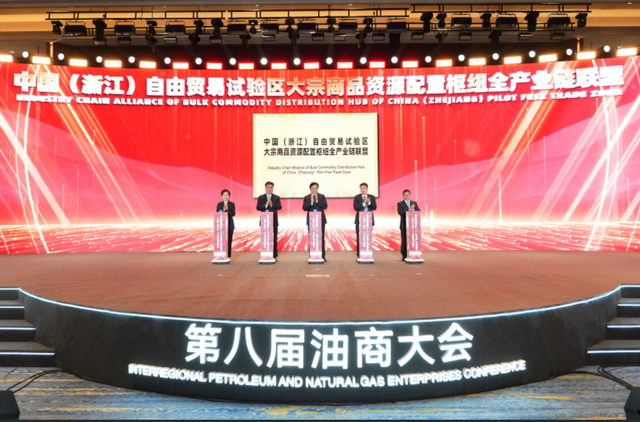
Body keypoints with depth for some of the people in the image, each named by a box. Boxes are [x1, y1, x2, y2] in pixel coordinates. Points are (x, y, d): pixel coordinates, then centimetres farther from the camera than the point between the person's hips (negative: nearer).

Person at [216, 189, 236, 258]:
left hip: (230, 224, -1)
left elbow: (233, 214, -4)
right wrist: (223, 210, -13)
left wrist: (227, 209, -19)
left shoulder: (232, 204, 5)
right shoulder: (219, 204, 11)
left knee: (229, 239, -4)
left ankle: (228, 255, 2)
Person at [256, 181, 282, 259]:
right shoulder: (261, 197, 7)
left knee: (274, 238, 1)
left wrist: (272, 204, -22)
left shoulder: (276, 197, 7)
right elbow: (258, 207, -5)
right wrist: (265, 205, -21)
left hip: (274, 221, 0)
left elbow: (279, 207, -7)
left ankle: (274, 255, 6)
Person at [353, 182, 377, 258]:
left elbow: (374, 207, -2)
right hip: (359, 220, -1)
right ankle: (359, 255, 5)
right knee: (359, 238, 0)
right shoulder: (356, 197, 4)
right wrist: (364, 203, -20)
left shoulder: (372, 197, 8)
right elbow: (355, 207, -9)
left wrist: (369, 202, -19)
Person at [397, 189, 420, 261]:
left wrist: (413, 209, -14)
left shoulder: (414, 203, 15)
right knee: (404, 240, -1)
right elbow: (400, 212, -12)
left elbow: (419, 211, 6)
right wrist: (409, 210, -20)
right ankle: (404, 256, 5)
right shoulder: (400, 204, 4)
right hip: (404, 225, -2)